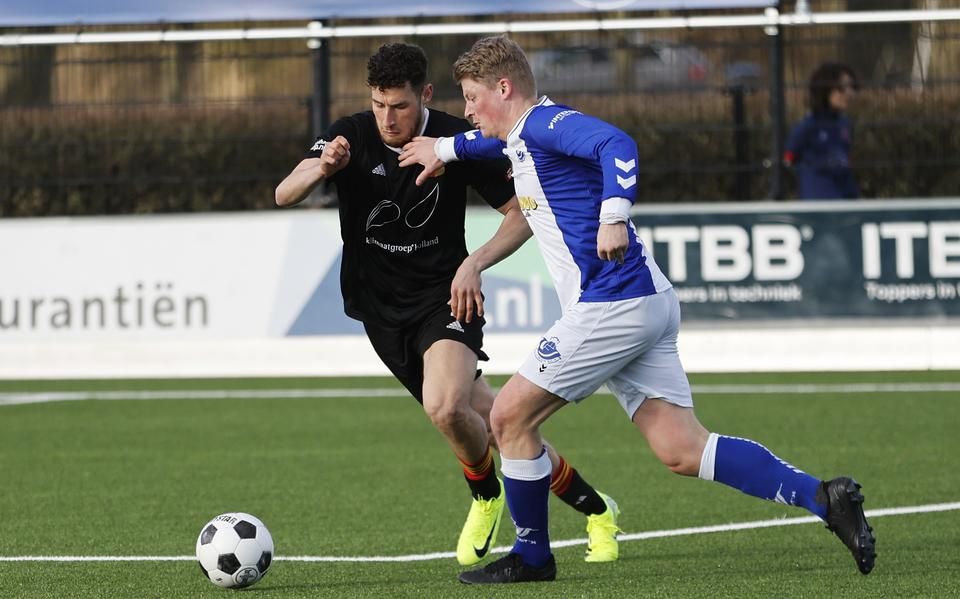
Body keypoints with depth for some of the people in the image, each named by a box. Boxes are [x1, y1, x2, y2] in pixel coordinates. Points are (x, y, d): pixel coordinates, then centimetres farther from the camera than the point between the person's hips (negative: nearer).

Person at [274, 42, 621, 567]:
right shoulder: (351, 137, -8)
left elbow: (522, 214, -4)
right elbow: (284, 195, -19)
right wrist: (320, 170, -41)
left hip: (442, 298, -3)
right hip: (381, 309, 3)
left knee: (446, 408, -29)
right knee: (491, 421, 4)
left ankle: (485, 494, 3)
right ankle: (591, 507, 22)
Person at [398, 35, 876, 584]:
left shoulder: (547, 123, -10)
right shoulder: (522, 136, 20)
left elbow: (617, 144, -29)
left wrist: (613, 215, -40)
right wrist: (446, 148, 57)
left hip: (612, 306, -10)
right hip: (647, 307, 10)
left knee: (511, 416, 1)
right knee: (682, 451, 1)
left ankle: (532, 557, 12)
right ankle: (824, 498, -7)